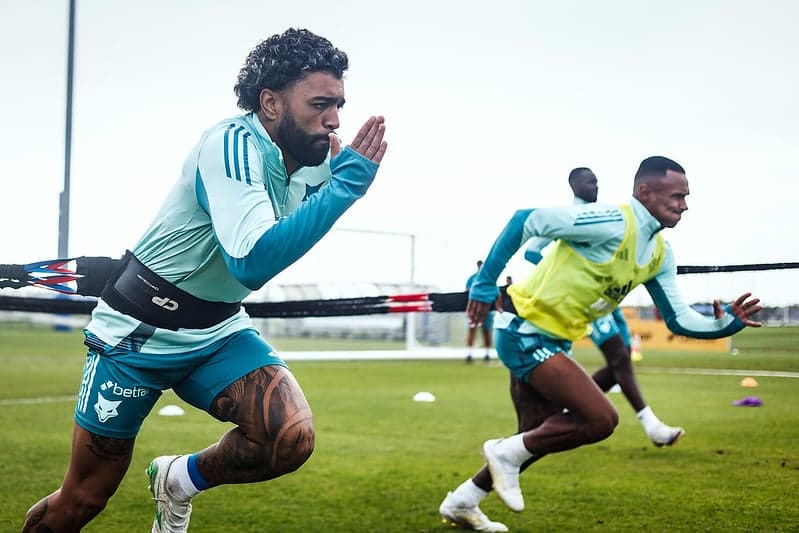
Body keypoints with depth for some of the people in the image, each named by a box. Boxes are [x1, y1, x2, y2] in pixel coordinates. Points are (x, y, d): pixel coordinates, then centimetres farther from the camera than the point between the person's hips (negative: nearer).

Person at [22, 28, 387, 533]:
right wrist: (345, 183, -35)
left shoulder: (311, 159, -3)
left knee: (293, 438, -20)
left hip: (220, 331, 6)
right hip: (139, 332, -6)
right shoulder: (233, 144, -26)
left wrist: (336, 170, 0)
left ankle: (181, 481, 7)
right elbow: (253, 262, -37)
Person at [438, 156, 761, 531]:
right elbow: (527, 221, -21)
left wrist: (725, 324, -10)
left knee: (537, 437, 16)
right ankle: (507, 453, 1)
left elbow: (678, 319, 9)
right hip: (526, 331, -10)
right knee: (602, 419, -17)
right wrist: (485, 283, -17)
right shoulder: (613, 223, -22)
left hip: (554, 341, 10)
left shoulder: (659, 254, 6)